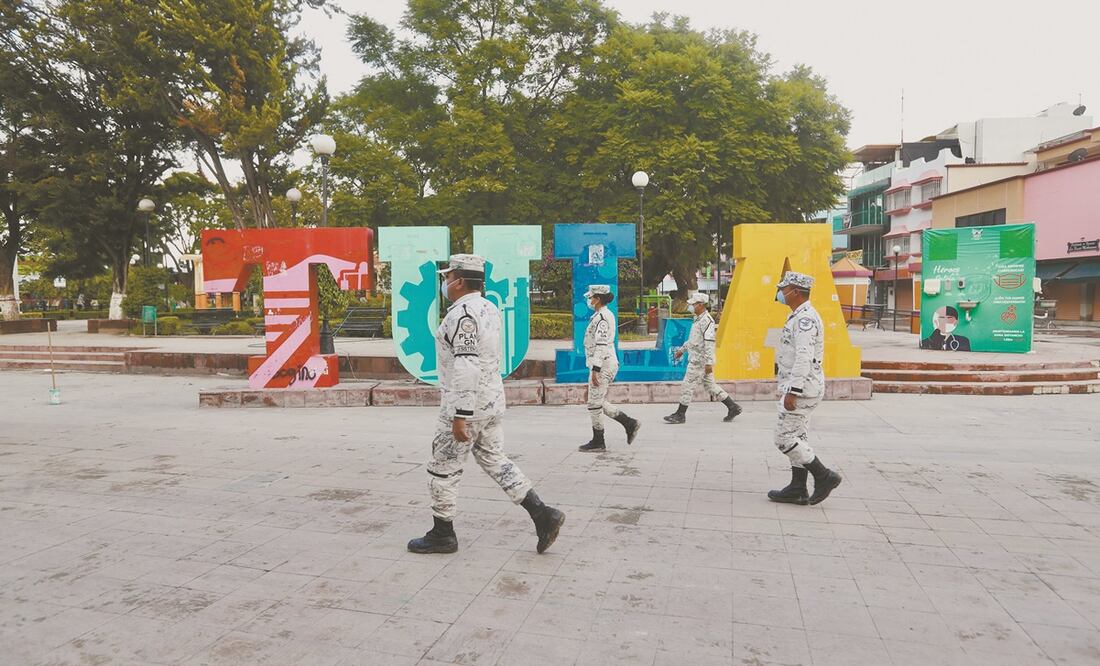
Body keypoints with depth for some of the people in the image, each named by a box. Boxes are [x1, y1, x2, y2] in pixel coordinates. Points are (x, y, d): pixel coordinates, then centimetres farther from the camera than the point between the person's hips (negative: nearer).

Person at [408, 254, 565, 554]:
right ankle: (543, 515, 10)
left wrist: (460, 416, -24)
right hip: (492, 402, 9)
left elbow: (467, 368, -26)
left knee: (442, 469, 6)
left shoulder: (463, 315, -20)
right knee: (495, 461, 16)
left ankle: (442, 535, 20)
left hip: (465, 405, -9)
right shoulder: (488, 308, 10)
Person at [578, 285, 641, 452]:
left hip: (602, 365, -10)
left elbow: (601, 345, -22)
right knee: (600, 403, 14)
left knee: (594, 404, -2)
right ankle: (630, 423, 13)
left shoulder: (601, 317, -16)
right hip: (609, 363, 10)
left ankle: (598, 442, 6)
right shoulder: (607, 315, 16)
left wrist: (595, 369, -23)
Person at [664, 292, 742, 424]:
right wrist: (682, 350, 31)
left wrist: (709, 362, -26)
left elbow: (709, 343, -23)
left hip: (700, 360, -10)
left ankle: (680, 415, 6)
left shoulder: (707, 320, -17)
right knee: (710, 385, 12)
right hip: (696, 358, 10)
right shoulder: (698, 319, 15)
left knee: (687, 386, -3)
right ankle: (733, 407, 17)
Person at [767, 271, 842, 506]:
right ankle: (797, 489, 18)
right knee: (797, 436, 13)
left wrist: (793, 391, -28)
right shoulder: (799, 316, 16)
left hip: (802, 387, -11)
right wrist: (789, 388, 22)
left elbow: (804, 358, -26)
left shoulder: (805, 318, -18)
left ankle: (824, 476, 0)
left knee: (785, 438, -7)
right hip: (801, 387, 11)